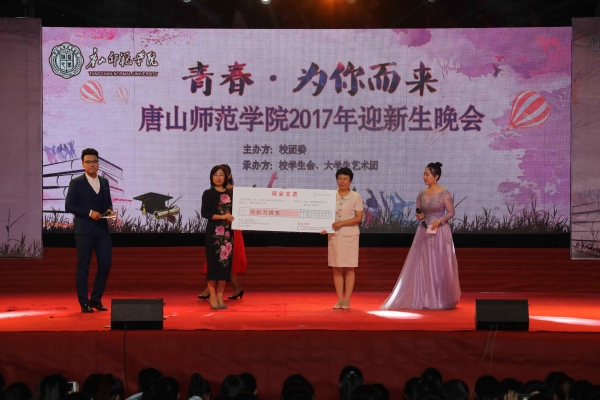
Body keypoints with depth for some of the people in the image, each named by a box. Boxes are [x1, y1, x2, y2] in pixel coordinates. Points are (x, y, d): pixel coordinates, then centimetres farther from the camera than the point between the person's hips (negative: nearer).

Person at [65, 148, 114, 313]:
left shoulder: (104, 182, 12)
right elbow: (68, 206, -8)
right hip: (84, 230, -5)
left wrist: (109, 211, -3)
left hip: (102, 229, 5)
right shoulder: (76, 183, -3)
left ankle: (96, 299, 15)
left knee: (105, 264, 1)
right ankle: (84, 303, 8)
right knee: (83, 267, 0)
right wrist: (89, 213, -17)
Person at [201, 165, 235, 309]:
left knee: (225, 263, 4)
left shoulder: (230, 193, 11)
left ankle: (220, 296, 11)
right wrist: (222, 216, -17)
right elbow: (205, 213, -9)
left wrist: (233, 217, -4)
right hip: (213, 232, -4)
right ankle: (212, 297, 2)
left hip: (228, 232, 4)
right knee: (213, 263, -4)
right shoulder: (208, 194, -1)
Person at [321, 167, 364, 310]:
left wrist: (341, 223, -17)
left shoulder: (356, 196, -2)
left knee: (349, 269, 0)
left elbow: (359, 218, -7)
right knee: (336, 269, 3)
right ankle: (339, 299, 8)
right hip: (334, 235, 3)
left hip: (350, 235, -3)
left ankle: (347, 299, 3)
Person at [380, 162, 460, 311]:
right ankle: (424, 298, 10)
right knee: (423, 265, 3)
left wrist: (439, 220, -20)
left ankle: (441, 299, 8)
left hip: (440, 232, -5)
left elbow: (451, 212, -6)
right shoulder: (422, 194, 8)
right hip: (424, 232, 5)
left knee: (440, 265, -1)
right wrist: (419, 215, -8)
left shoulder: (445, 194, -7)